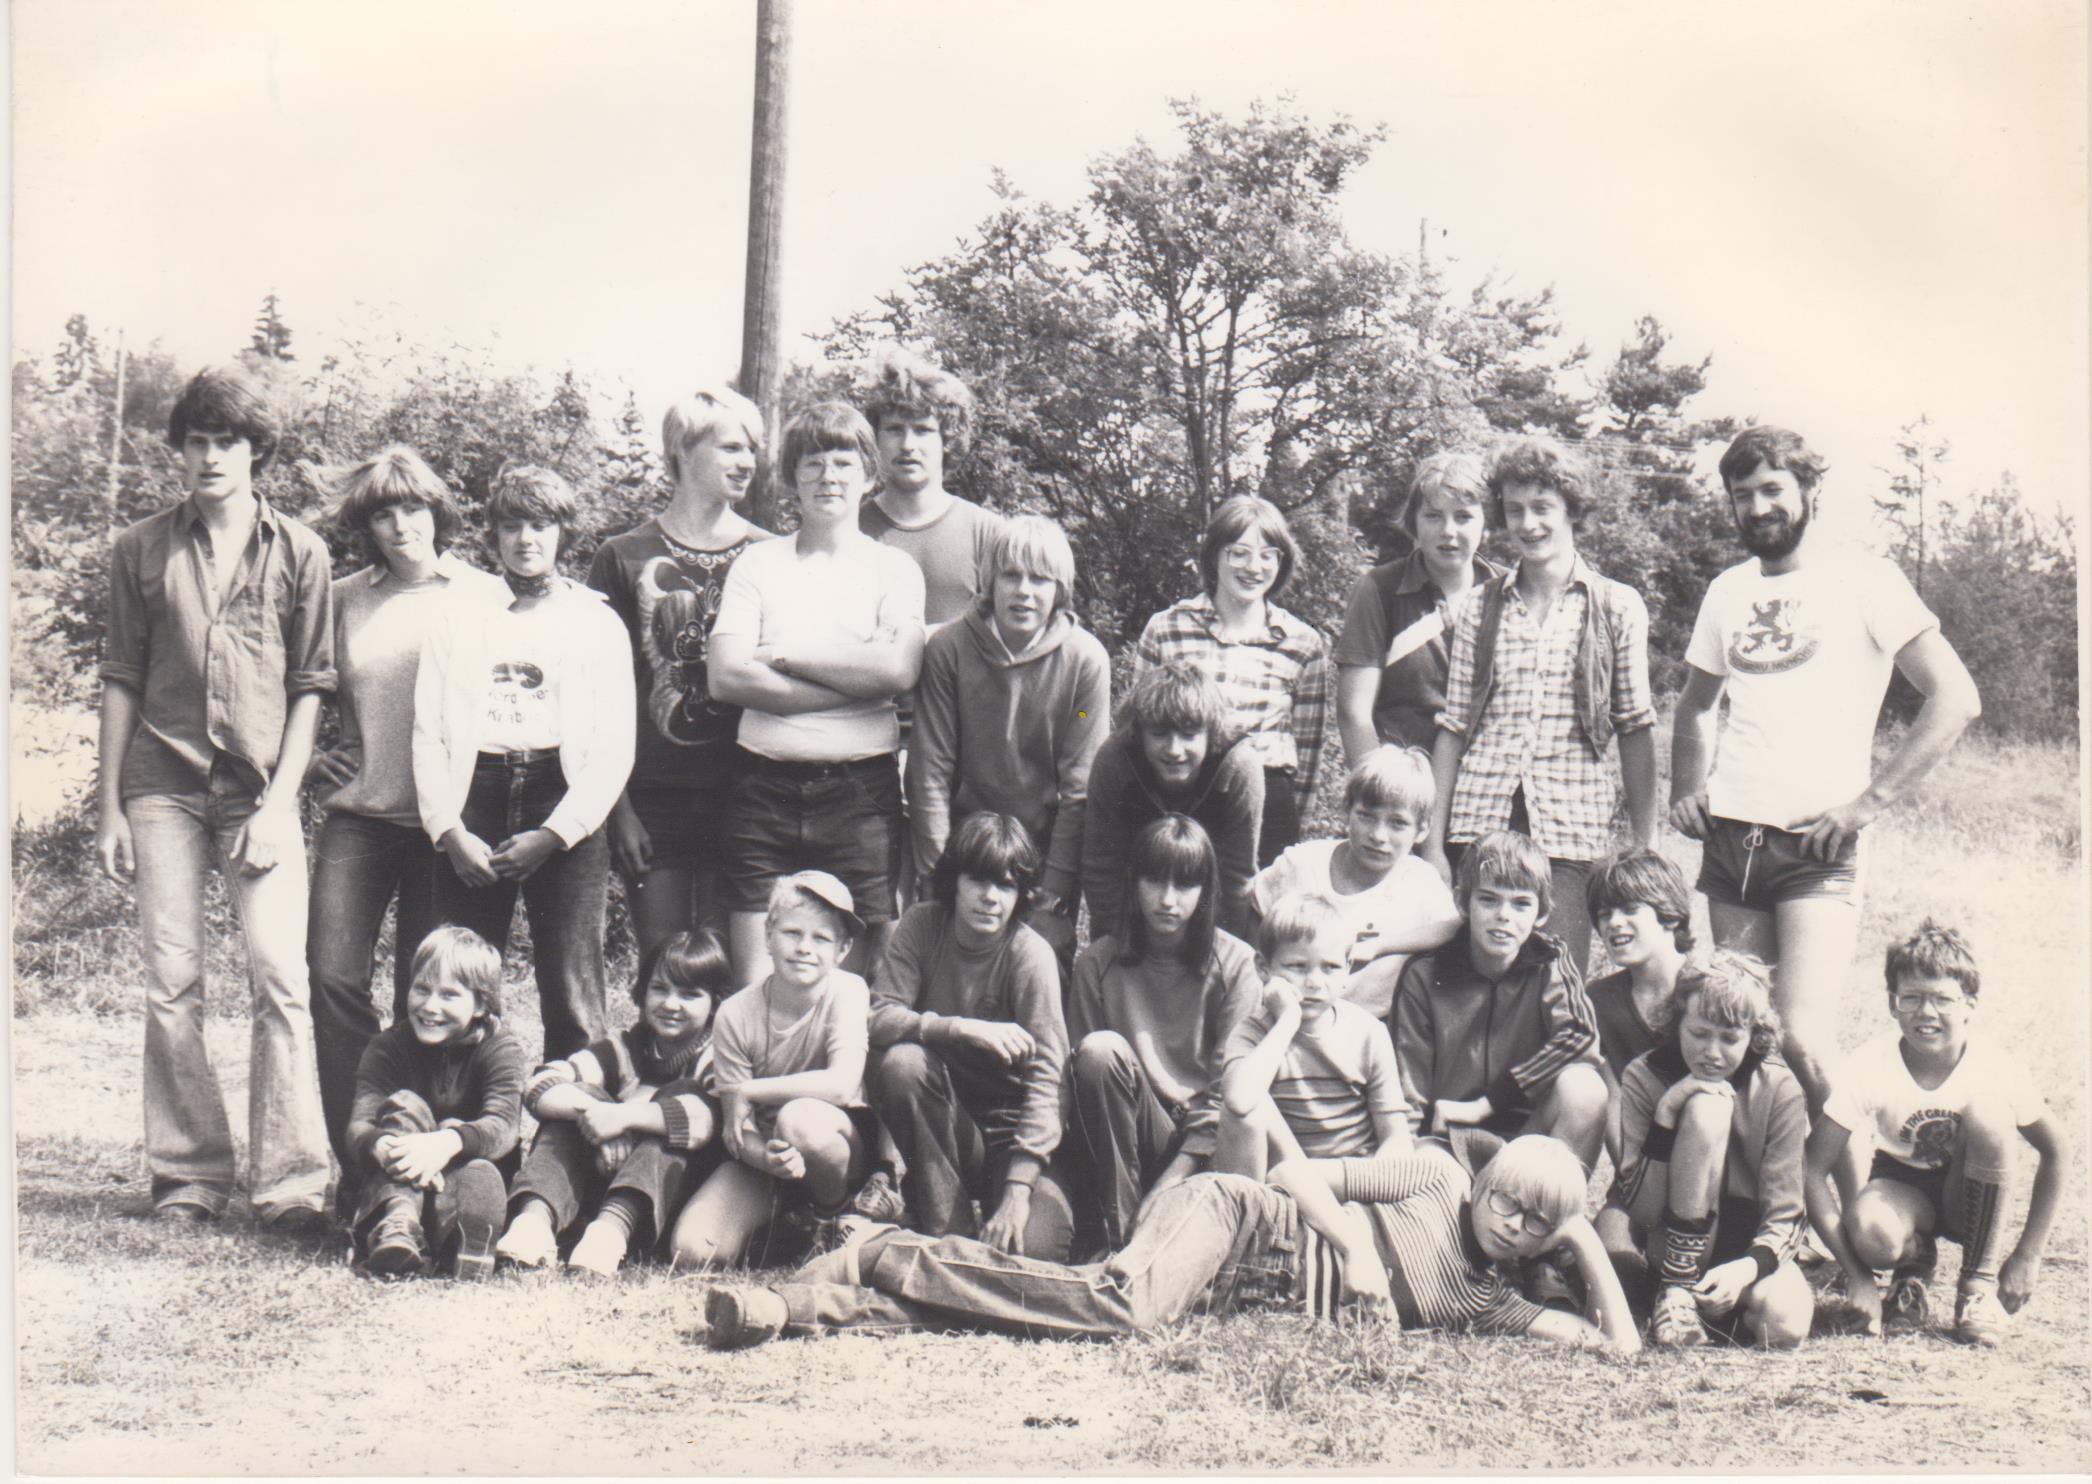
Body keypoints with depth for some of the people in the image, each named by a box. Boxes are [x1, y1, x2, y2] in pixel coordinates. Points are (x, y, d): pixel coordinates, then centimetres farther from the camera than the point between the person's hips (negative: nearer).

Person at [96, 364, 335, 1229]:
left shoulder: (298, 552, 5)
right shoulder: (142, 551, 9)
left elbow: (310, 687, 4)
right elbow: (122, 678, 10)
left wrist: (279, 802, -5)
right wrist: (110, 807, 5)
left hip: (259, 789, -1)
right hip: (163, 784, 1)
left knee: (282, 978, -10)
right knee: (171, 984, 1)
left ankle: (291, 1182, -7)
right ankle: (188, 1177, 9)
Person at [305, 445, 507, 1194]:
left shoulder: (484, 597, 3)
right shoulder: (344, 600, 11)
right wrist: (311, 758, 7)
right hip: (358, 814, 2)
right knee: (334, 977, -9)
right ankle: (357, 1162, -1)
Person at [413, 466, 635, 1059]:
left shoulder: (597, 622, 11)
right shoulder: (460, 620, 16)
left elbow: (614, 749, 3)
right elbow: (428, 735, 9)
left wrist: (552, 835, -9)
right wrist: (450, 831, -6)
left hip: (561, 798, -1)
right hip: (476, 796, 2)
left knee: (573, 998, -7)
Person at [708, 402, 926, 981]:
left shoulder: (894, 568, 8)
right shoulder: (758, 563, 10)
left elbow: (900, 668, -11)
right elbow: (724, 677, -4)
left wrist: (784, 655, -6)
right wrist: (854, 682, -8)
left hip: (860, 789, -1)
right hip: (766, 787, 1)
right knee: (755, 983, 0)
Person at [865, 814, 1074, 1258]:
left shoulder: (1031, 955, -16)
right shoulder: (923, 924, -6)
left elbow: (1044, 1078, -21)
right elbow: (878, 1018, -15)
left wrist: (1017, 1190, -29)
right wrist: (965, 1029, -32)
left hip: (1008, 1128, -2)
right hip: (938, 1123, 3)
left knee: (1035, 1246, -29)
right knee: (901, 1062, -30)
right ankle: (946, 1227, -16)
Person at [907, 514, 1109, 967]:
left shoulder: (1086, 659, -8)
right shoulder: (947, 649, -7)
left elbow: (1080, 789, -7)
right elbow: (930, 773, -4)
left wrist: (1052, 894, -10)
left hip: (1048, 852, 0)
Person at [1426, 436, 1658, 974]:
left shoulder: (1617, 607, 6)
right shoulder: (1483, 607, 11)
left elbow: (1635, 732, 5)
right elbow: (1453, 727, 10)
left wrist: (1645, 849, 0)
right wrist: (1434, 842, 4)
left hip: (1570, 830, -2)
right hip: (1480, 823, 2)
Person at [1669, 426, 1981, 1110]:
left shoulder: (1863, 580, -2)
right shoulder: (1728, 590, 15)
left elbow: (1956, 699, -8)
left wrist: (1867, 802, -13)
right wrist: (1686, 788, 11)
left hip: (1815, 848, -5)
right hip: (1728, 841, 5)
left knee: (1801, 1042, -16)